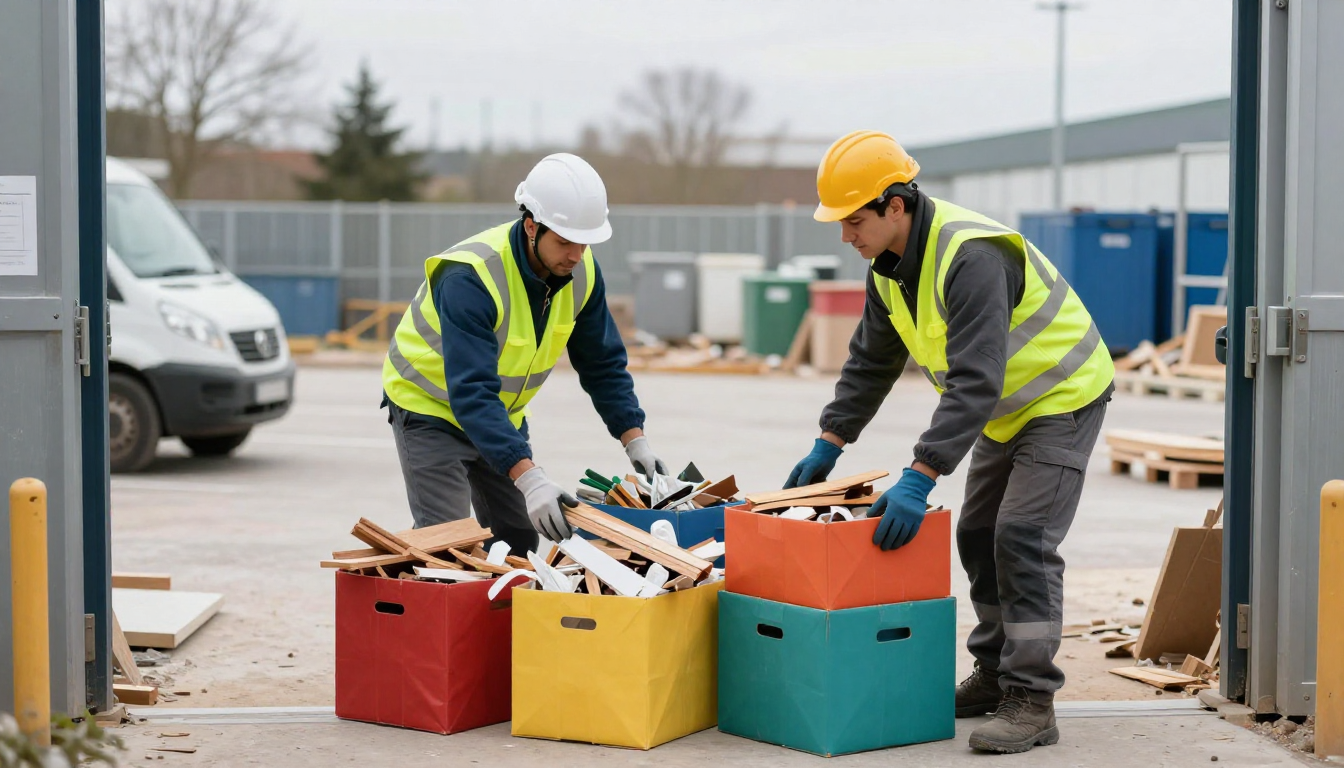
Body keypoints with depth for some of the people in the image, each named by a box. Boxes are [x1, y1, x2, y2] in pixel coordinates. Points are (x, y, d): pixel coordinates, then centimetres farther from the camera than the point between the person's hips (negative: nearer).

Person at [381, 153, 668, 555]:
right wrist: (529, 478, -50)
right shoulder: (471, 276, -35)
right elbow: (471, 393, -41)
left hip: (500, 411, 6)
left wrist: (636, 441, -14)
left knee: (519, 543, 5)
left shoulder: (582, 272, -14)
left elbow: (603, 363, -2)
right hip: (431, 406, -6)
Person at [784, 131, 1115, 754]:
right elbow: (871, 361, 9)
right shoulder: (890, 264, -3)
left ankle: (1031, 702, -13)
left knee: (1022, 537, -16)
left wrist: (919, 478, -42)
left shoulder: (970, 257, -34)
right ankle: (995, 675, 24)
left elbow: (975, 381, -39)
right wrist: (827, 446, 3)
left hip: (1063, 397, -9)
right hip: (1006, 409, 10)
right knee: (978, 536, 11)